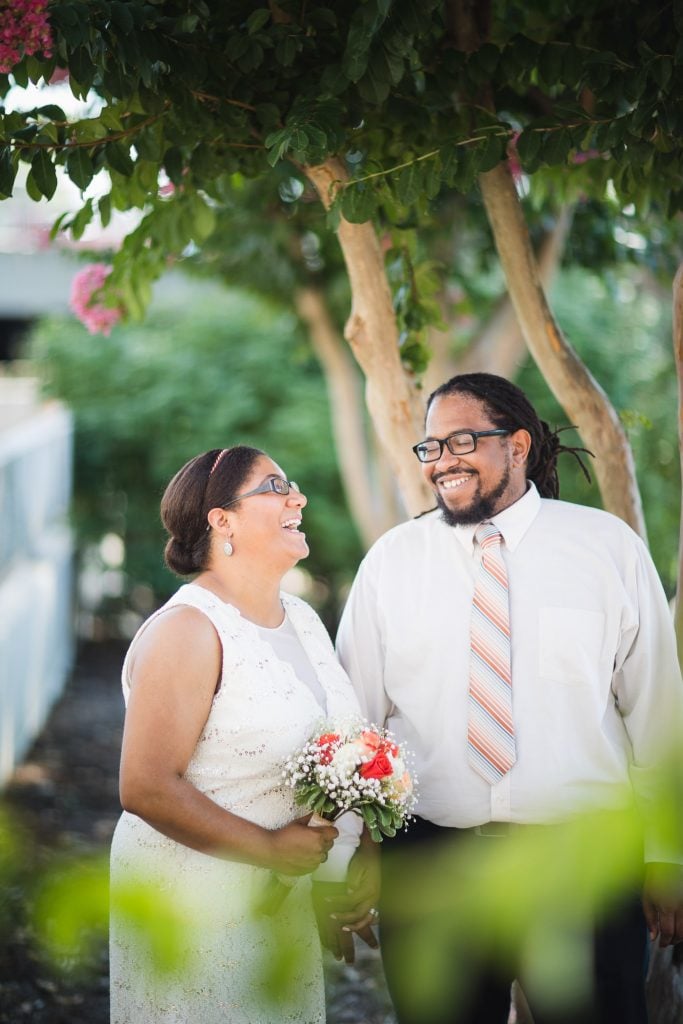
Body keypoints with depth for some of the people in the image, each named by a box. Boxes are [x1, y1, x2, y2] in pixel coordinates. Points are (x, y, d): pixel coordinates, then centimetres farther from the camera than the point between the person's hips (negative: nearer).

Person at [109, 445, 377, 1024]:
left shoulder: (304, 619, 9)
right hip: (197, 907, -7)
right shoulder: (187, 630, -18)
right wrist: (269, 848, -19)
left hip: (289, 906, 8)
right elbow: (147, 789, -23)